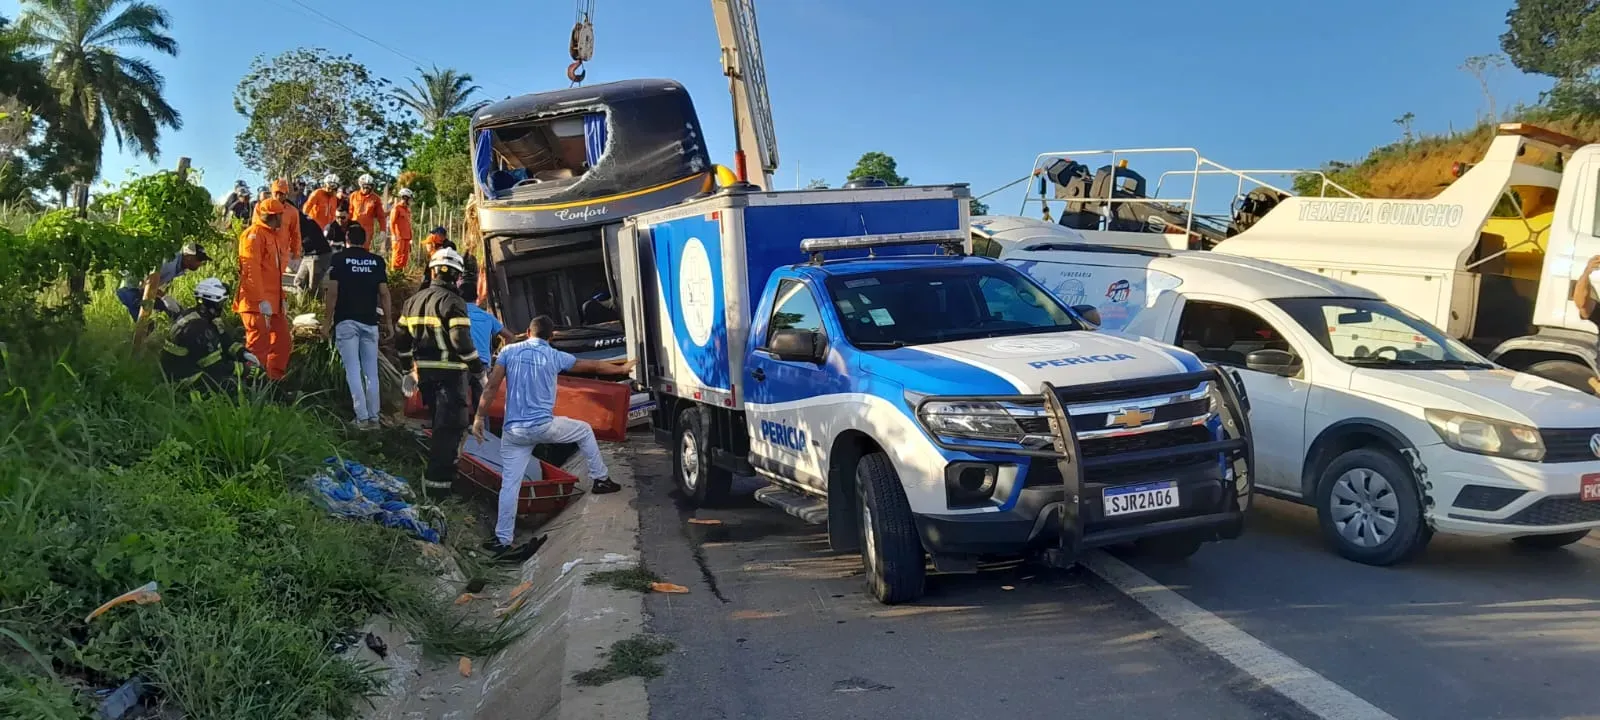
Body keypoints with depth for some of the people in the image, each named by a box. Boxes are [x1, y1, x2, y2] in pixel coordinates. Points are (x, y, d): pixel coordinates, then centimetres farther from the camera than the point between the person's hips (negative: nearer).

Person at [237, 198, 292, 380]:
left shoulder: (272, 235, 21)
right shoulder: (254, 234, -10)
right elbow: (250, 269, -19)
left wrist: (281, 298, 19)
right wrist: (261, 300, -23)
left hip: (273, 303, 10)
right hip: (257, 304, -10)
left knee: (282, 341, 13)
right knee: (259, 346, -8)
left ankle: (275, 380, 21)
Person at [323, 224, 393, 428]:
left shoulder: (339, 259, -1)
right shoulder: (377, 261, 6)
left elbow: (332, 292, -6)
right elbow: (384, 293, 4)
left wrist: (326, 321, 0)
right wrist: (388, 321, 10)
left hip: (346, 321, -2)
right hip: (370, 322, 3)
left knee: (353, 371, -3)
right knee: (371, 371, 8)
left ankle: (362, 417, -9)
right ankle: (374, 417, 8)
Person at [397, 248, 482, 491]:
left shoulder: (414, 300, 13)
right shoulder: (452, 301, -12)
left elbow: (401, 338, 17)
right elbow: (461, 340, -21)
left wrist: (408, 369, 27)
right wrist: (478, 368, -11)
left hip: (424, 372, 8)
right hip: (450, 373, -8)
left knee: (441, 423, 22)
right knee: (451, 425, -3)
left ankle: (440, 469, 32)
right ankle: (437, 478, -7)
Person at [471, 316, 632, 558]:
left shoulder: (509, 351, 4)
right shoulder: (555, 356, 3)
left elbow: (492, 386, -3)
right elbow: (594, 366, 14)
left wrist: (479, 417, 2)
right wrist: (622, 368, 29)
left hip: (513, 431, 2)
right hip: (544, 426, -1)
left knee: (510, 484, 6)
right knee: (584, 431, 25)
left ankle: (503, 540, 5)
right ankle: (600, 479, 31)